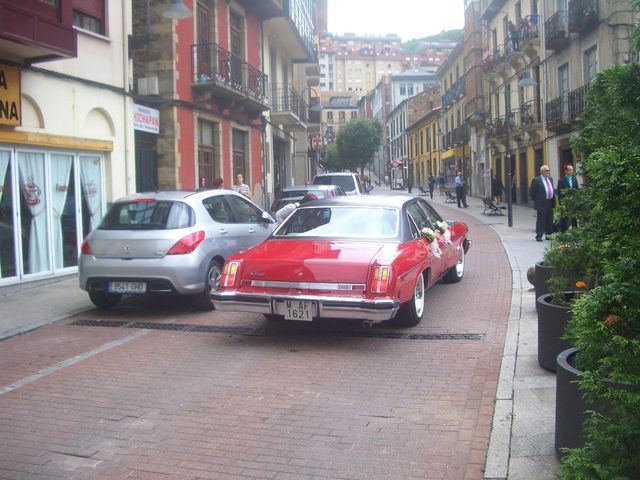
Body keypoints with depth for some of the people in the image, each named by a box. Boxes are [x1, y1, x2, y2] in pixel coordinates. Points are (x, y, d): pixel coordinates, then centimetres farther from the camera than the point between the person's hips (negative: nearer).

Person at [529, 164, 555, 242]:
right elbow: (531, 192, -7)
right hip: (542, 203, -7)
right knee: (541, 220, -4)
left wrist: (553, 200, 15)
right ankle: (539, 236, 1)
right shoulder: (536, 180, -8)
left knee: (550, 221, 11)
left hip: (550, 203, 7)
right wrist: (536, 201, -4)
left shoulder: (550, 179, 14)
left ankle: (549, 235, 20)